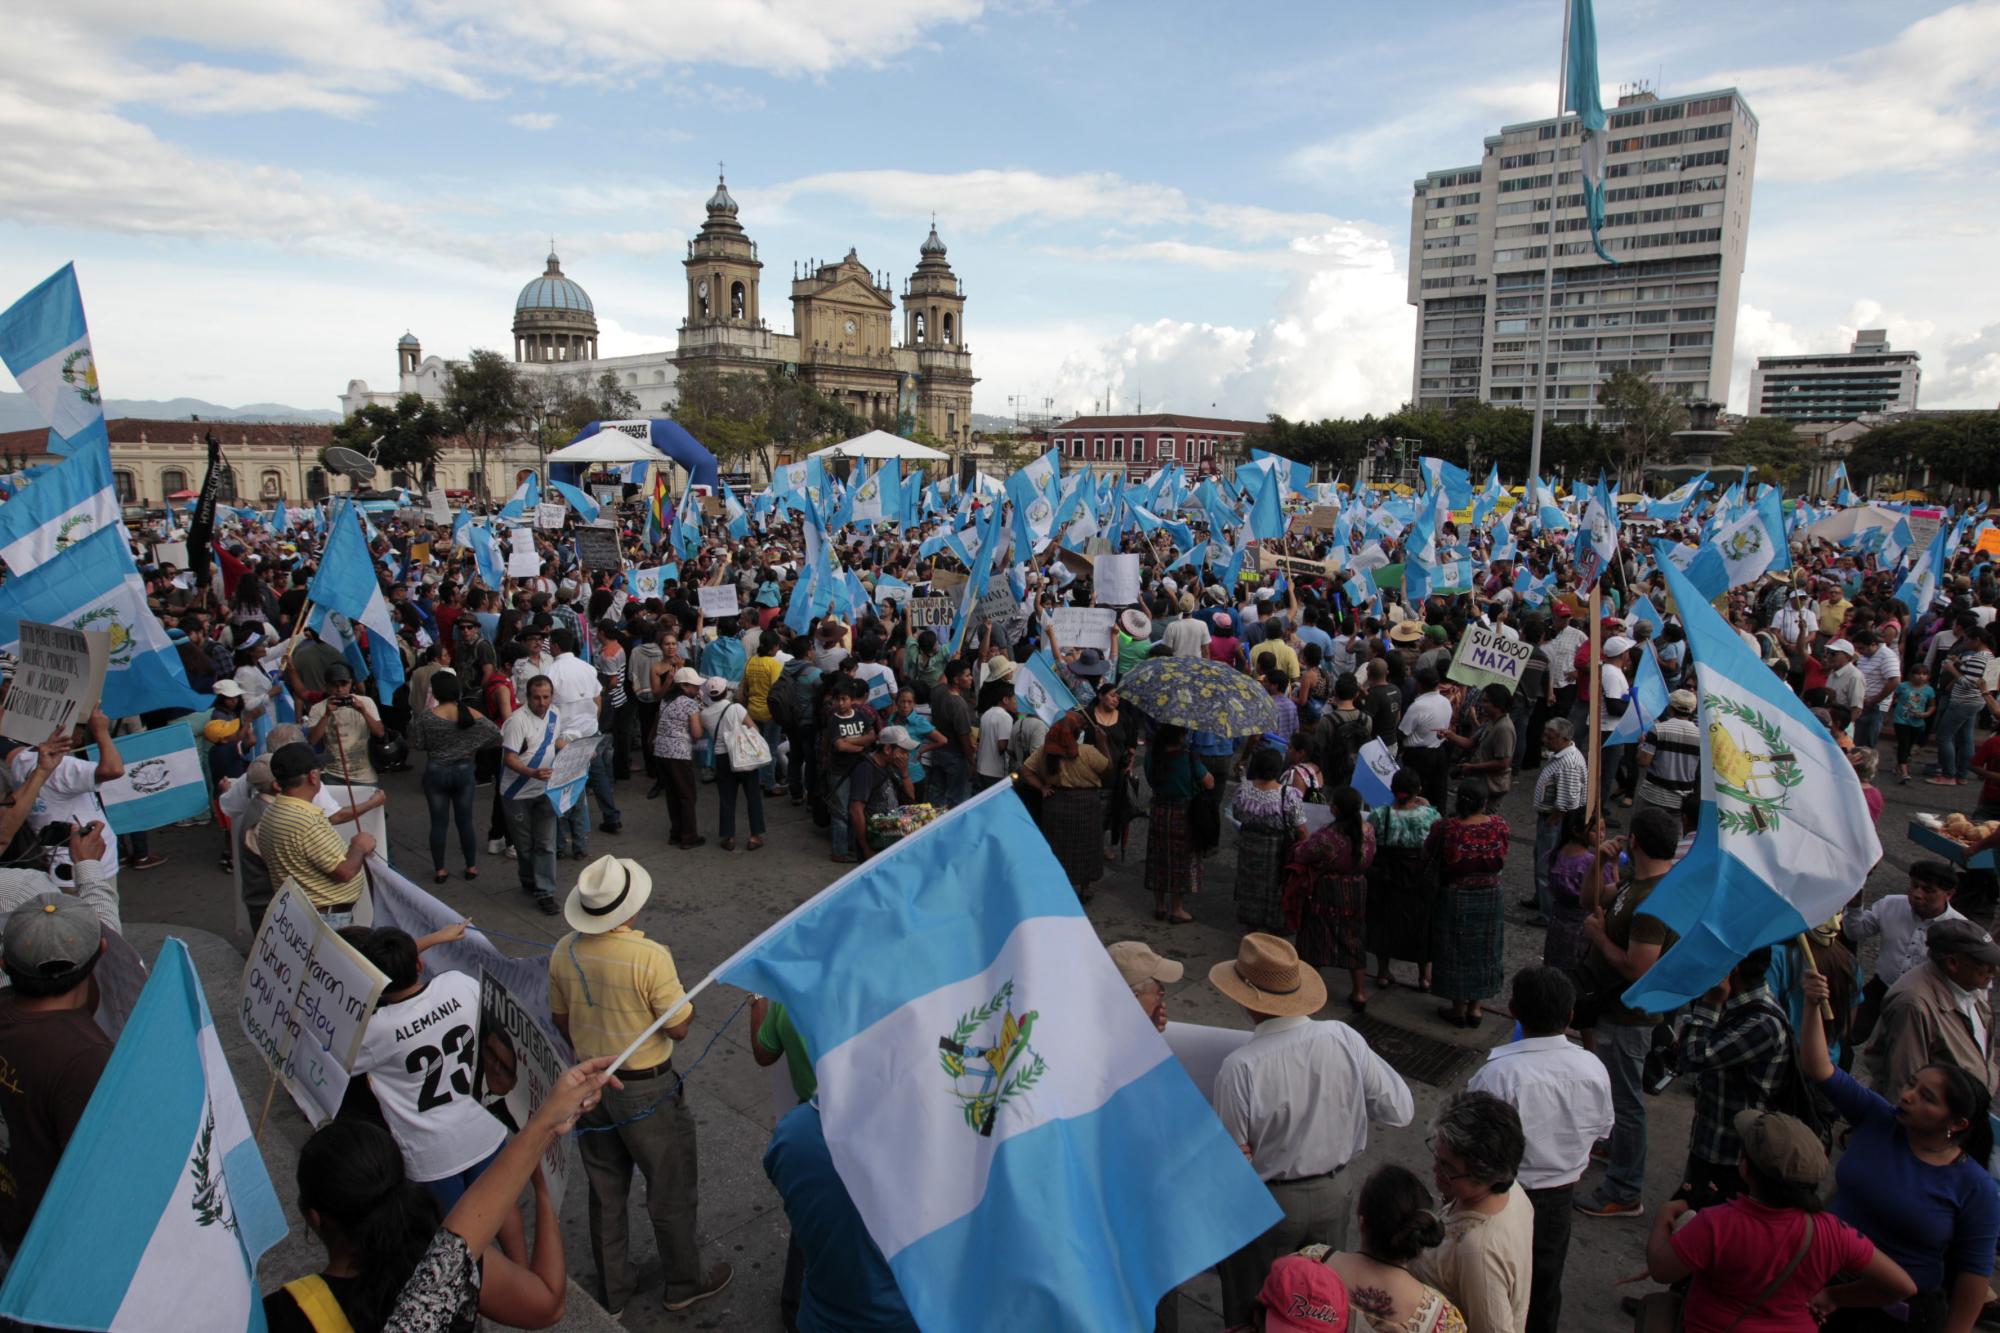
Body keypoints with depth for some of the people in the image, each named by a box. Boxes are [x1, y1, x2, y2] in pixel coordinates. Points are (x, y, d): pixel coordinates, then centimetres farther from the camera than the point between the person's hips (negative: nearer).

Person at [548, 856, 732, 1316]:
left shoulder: (564, 952, -10)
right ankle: (685, 1283, 33)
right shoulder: (650, 956, -29)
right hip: (646, 1090, -5)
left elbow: (562, 1020, 4)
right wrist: (684, 992, -2)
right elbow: (679, 1027, -21)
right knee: (671, 1192, 16)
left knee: (605, 1192, 23)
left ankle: (611, 1291, 38)